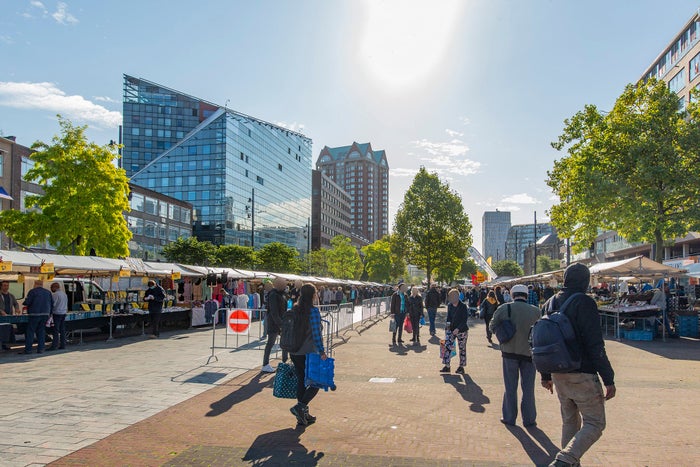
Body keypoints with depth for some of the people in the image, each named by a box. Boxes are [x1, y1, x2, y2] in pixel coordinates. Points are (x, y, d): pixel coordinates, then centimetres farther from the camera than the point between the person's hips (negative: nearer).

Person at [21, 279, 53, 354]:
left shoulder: (32, 291, -6)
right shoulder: (48, 292, 11)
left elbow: (27, 302, -11)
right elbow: (52, 304, 13)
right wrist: (49, 313, 20)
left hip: (35, 314, -5)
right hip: (45, 314, 5)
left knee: (30, 331, 1)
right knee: (41, 331, 9)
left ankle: (28, 349, 0)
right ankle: (40, 349, 7)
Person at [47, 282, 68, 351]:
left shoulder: (55, 294, -11)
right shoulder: (64, 294, 14)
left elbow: (52, 305, -13)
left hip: (57, 314, -8)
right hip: (63, 313, 8)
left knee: (56, 330, -7)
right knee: (62, 330, 9)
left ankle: (54, 346, -6)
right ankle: (62, 345, 10)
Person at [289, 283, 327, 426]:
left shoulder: (294, 310, 6)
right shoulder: (313, 310, -14)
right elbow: (316, 333, -17)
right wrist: (322, 351, -12)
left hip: (295, 353, 7)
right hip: (309, 353, -7)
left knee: (301, 381, 14)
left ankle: (303, 415, 20)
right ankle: (300, 407, -10)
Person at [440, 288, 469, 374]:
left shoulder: (463, 306, -13)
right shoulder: (449, 305, 4)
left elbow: (465, 319, -15)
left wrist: (458, 329, -23)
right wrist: (448, 323, 0)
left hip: (461, 330, -5)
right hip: (451, 329, 5)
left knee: (462, 348, 5)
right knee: (447, 346, -2)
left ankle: (461, 367, 17)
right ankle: (447, 366, 4)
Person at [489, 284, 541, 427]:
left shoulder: (504, 308, -9)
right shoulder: (536, 311, -7)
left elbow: (492, 327, 0)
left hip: (510, 352, -1)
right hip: (529, 352, 1)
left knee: (510, 387, 12)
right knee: (528, 388, 13)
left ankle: (509, 417, 18)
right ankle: (529, 419, 20)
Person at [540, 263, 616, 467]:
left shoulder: (551, 303, 10)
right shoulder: (584, 303, -13)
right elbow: (596, 345, -18)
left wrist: (546, 375, 20)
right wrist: (608, 379, -13)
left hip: (558, 374, 7)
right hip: (582, 375, -7)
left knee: (569, 421, 19)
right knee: (594, 424, 1)